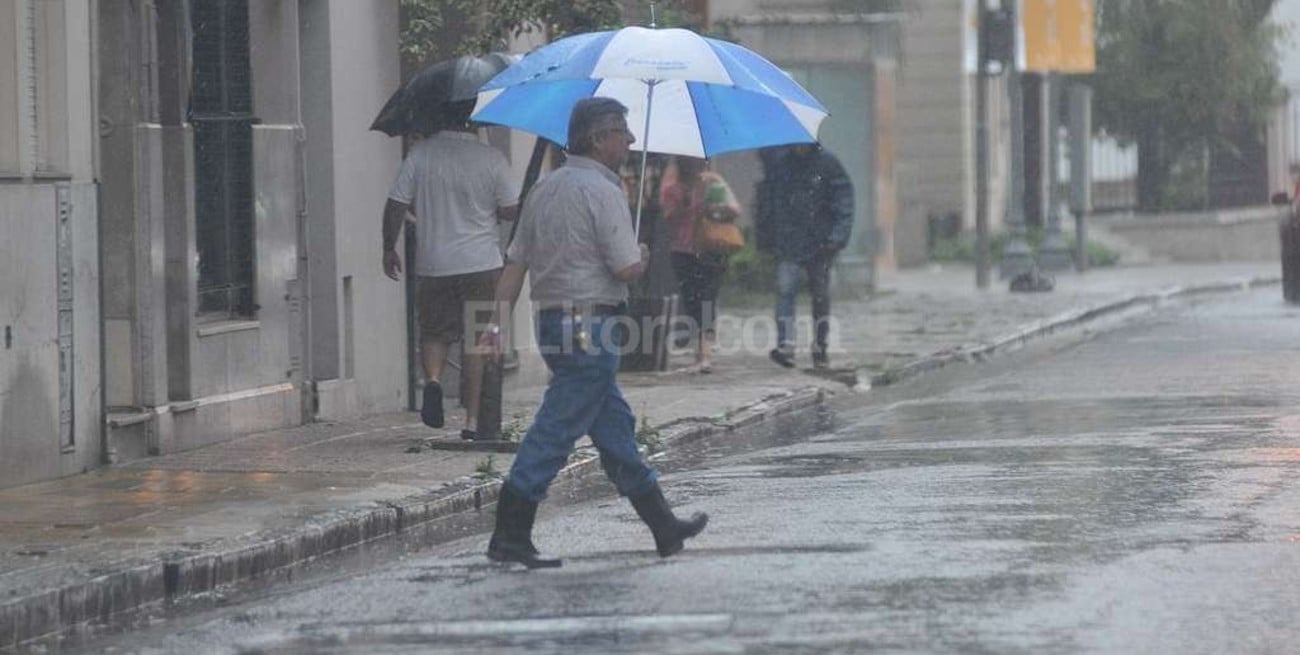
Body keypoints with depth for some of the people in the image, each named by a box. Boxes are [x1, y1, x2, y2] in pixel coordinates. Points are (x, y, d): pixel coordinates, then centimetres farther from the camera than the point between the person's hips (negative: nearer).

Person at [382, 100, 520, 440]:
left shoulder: (421, 154, -4)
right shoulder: (491, 159, -8)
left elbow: (396, 205, -3)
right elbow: (511, 211, -2)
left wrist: (389, 248, 10)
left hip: (432, 265, 1)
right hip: (481, 262, -1)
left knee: (434, 332, 17)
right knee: (478, 340, 7)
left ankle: (433, 378, -13)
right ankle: (473, 419, 5)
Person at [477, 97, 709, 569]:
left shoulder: (545, 189, 14)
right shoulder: (601, 191, -13)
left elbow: (515, 261, 13)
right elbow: (626, 269, -17)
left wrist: (499, 321, 12)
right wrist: (643, 258, 5)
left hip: (552, 323, 10)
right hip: (591, 327, -10)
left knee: (614, 425, 15)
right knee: (556, 430, -7)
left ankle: (664, 527, 24)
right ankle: (510, 536, -7)